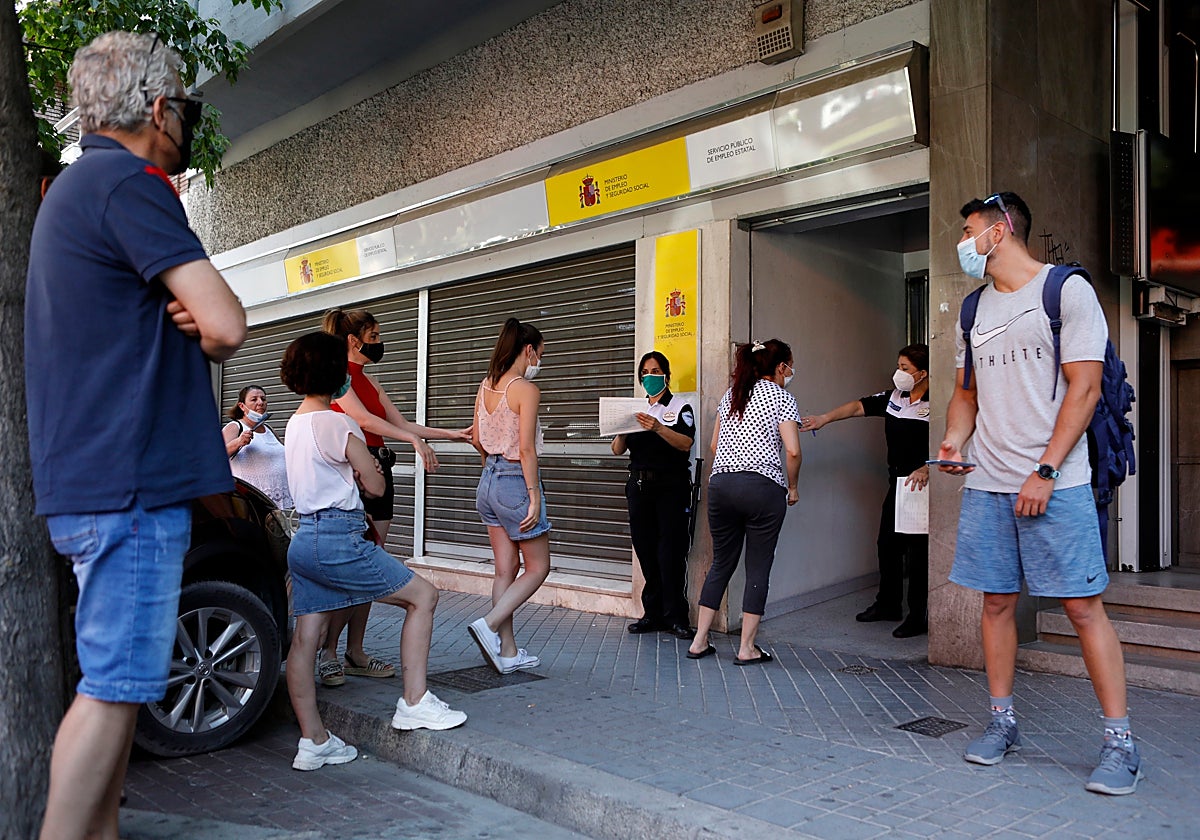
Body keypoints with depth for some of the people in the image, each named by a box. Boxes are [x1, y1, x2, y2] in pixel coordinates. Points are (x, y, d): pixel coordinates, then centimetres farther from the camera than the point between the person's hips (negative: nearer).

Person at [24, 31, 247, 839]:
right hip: (131, 479, -10)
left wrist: (188, 319, 0)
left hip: (91, 479, 10)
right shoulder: (129, 182, -11)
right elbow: (228, 326, -20)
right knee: (114, 687, -5)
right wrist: (207, 334, 3)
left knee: (119, 679, 16)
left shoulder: (74, 186, 22)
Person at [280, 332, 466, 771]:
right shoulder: (338, 424, -13)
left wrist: (358, 467, 12)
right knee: (423, 595, 0)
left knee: (304, 640, 7)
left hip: (304, 536, 9)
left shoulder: (295, 423, 14)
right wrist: (366, 469, 13)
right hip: (338, 540, -9)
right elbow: (375, 486, -5)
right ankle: (414, 702, 2)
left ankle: (313, 741, 14)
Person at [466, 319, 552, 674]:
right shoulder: (527, 389, -14)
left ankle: (508, 652, 15)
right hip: (516, 482, -8)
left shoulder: (485, 386, 7)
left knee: (506, 570, 11)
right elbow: (526, 449, -19)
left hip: (489, 481, 8)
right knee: (537, 568, 7)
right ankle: (489, 625, -7)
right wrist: (534, 496, -16)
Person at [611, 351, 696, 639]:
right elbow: (617, 450, 9)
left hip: (671, 486, -4)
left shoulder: (680, 407, 4)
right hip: (639, 485, 5)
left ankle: (676, 617, -2)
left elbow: (686, 443, -13)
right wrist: (622, 431, -11)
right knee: (645, 550, 4)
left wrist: (658, 428, -27)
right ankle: (653, 613, 11)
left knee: (671, 551, -8)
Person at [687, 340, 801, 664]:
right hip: (763, 487, -5)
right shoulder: (781, 398, 1)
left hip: (720, 484, 5)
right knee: (758, 567, 3)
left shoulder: (731, 394, 18)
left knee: (721, 563, 14)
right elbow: (792, 451, -8)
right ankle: (747, 647, 5)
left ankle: (699, 641, 14)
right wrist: (793, 486, 5)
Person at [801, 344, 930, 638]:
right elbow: (859, 406, 12)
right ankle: (888, 604, 28)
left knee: (918, 551, -4)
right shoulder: (893, 397, 10)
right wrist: (824, 419, 2)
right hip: (897, 482, 7)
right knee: (887, 544, 13)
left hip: (924, 485, -7)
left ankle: (918, 617, 6)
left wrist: (927, 469, -28)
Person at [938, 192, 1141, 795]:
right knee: (997, 602, 8)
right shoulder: (975, 308, 16)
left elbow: (1084, 387, -8)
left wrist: (1045, 472, -14)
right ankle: (1002, 722, 19)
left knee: (1083, 605, -4)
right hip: (986, 484, 6)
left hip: (1055, 484, -5)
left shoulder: (1067, 290, -2)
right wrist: (953, 441, 1)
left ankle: (1120, 740, 6)